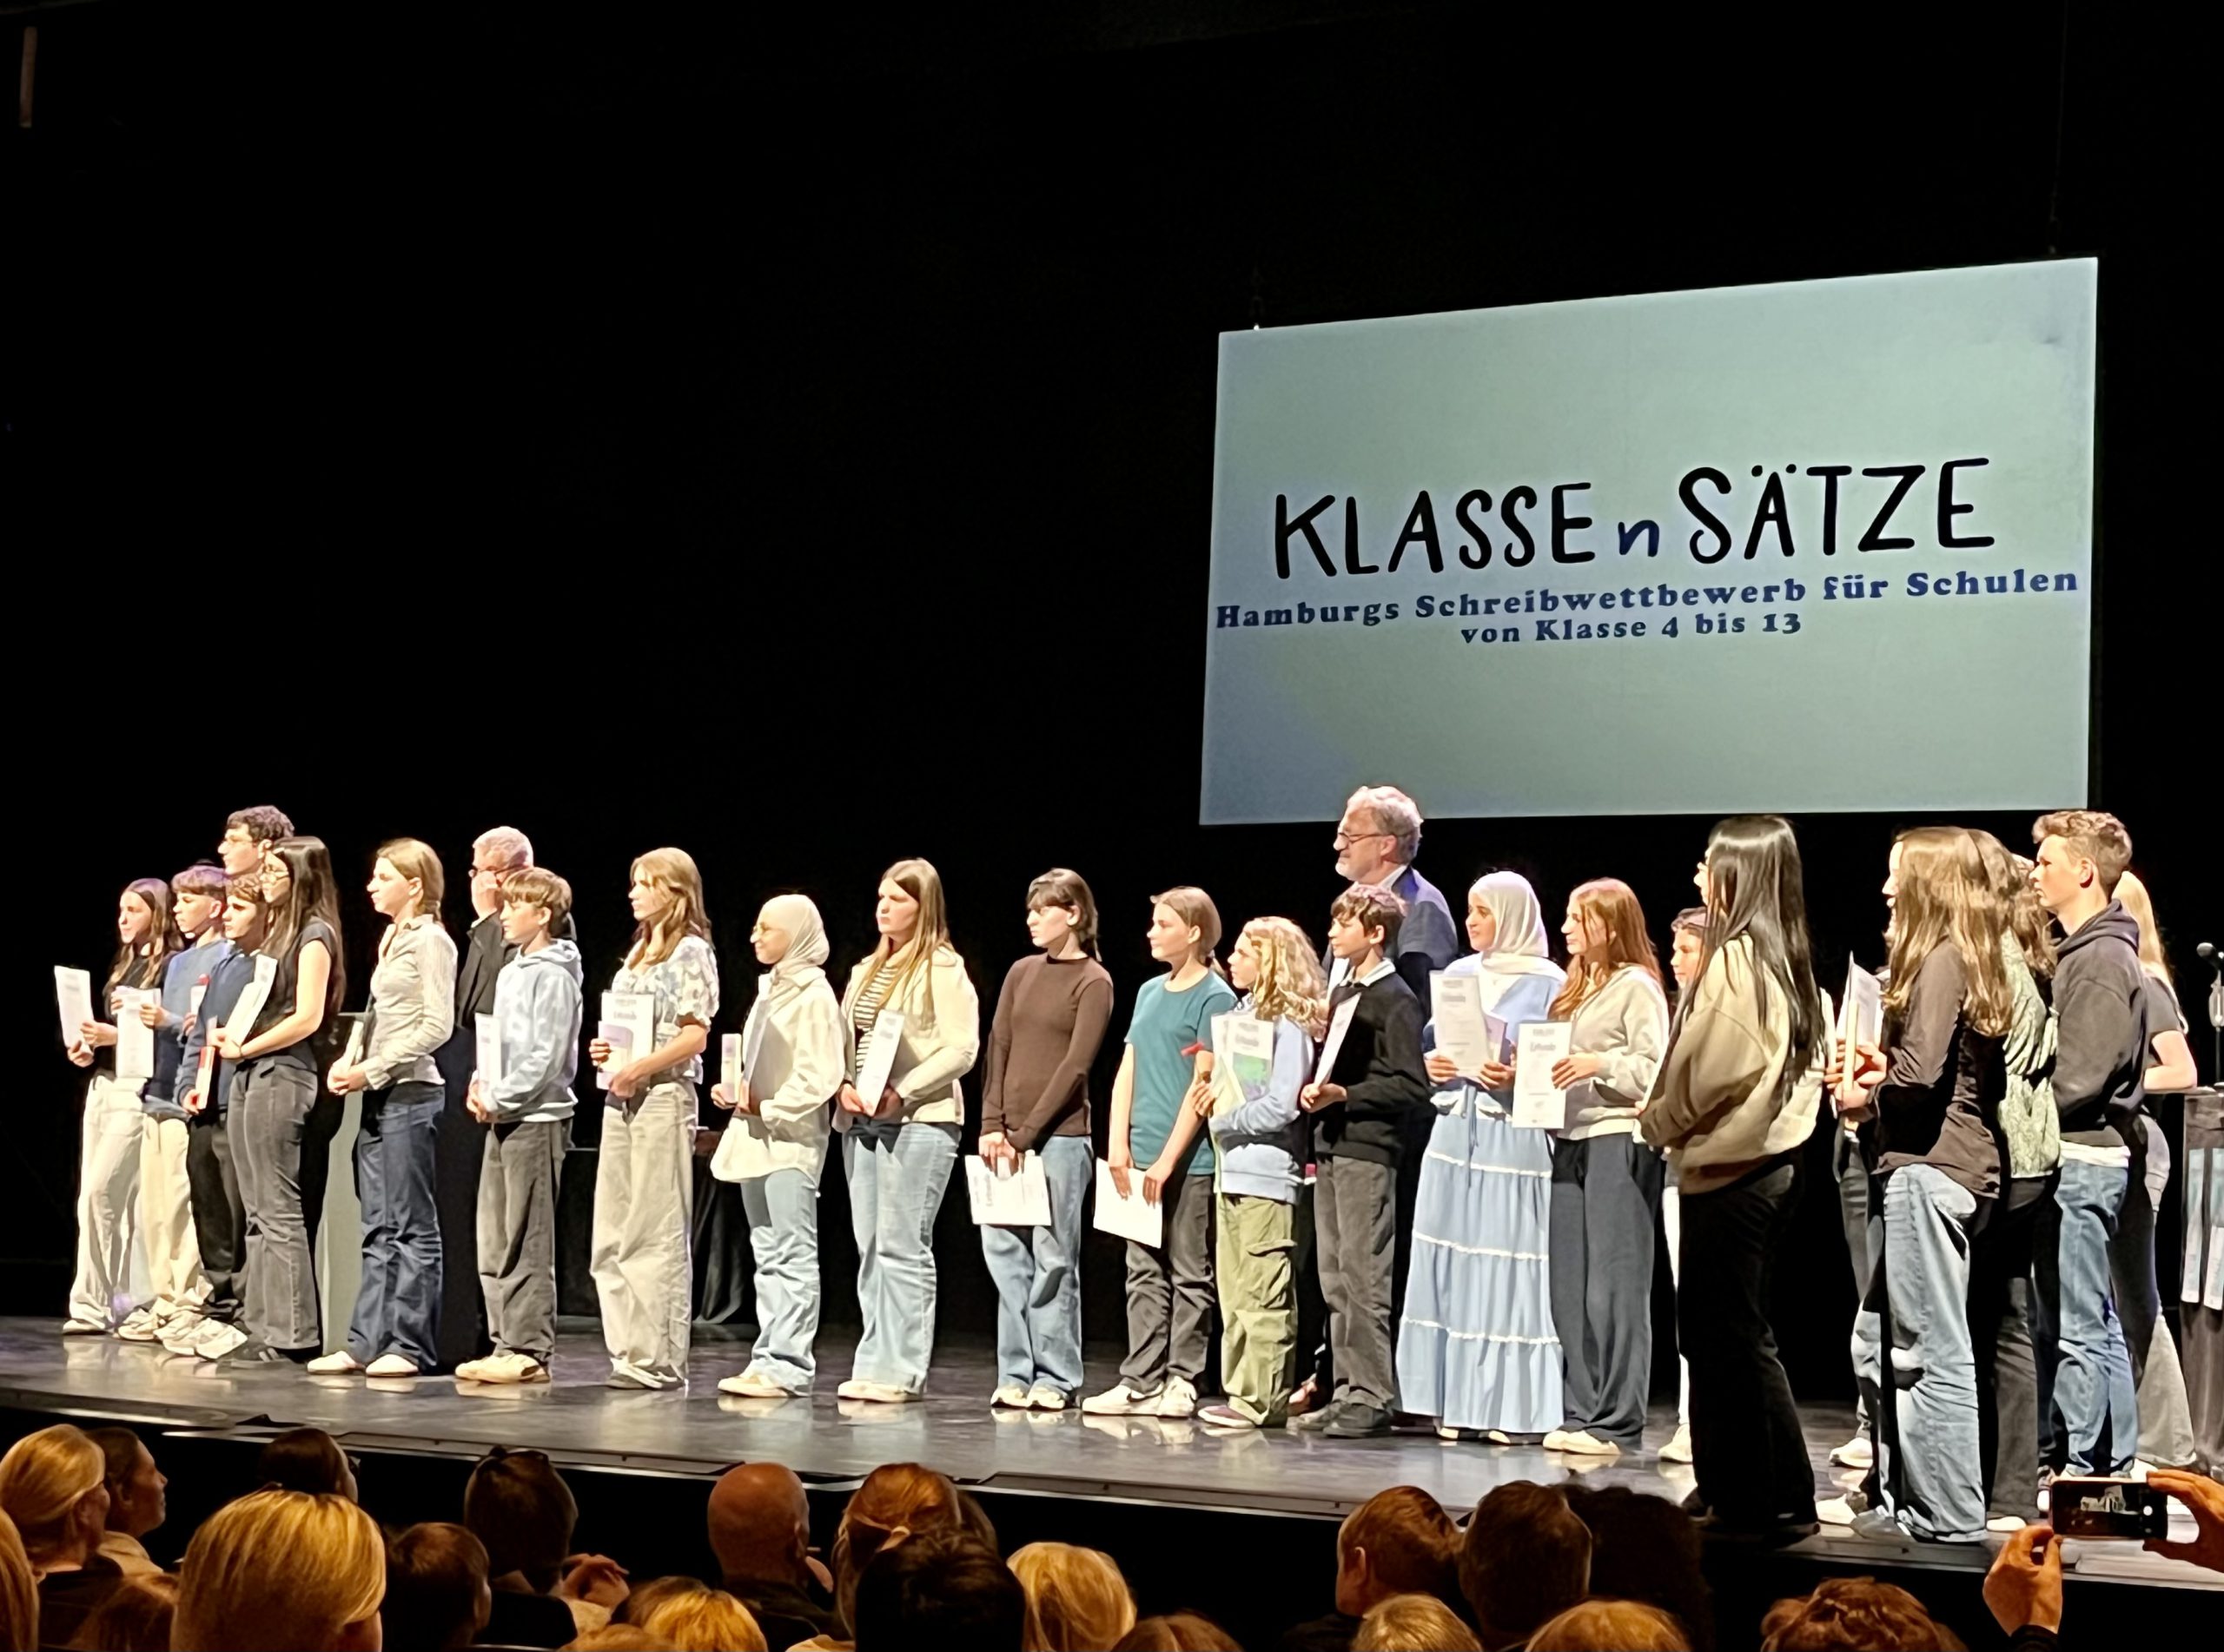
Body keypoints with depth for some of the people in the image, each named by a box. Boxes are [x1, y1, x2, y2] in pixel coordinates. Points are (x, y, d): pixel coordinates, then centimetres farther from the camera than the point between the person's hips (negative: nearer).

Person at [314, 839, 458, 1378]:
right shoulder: (391, 940, 18)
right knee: (379, 1230, 8)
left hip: (411, 1092, -9)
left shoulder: (429, 940, -8)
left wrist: (373, 1070, -15)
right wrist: (350, 1062, 5)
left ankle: (410, 1345, -2)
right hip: (380, 1096, 9)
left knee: (412, 1227, -5)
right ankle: (367, 1341, 10)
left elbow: (438, 1025, -15)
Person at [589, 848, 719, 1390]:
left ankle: (659, 1360, -3)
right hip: (621, 1099, 9)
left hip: (663, 1095, -9)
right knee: (611, 1237, 6)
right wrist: (607, 1052, 7)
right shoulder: (638, 951, 19)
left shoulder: (691, 952, -5)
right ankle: (630, 1352, 11)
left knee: (656, 1234, -7)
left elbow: (695, 1036, -13)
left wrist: (638, 1068, -19)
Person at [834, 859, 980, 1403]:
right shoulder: (866, 970, 18)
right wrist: (843, 1086, -1)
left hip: (919, 1121, -8)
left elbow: (961, 1049, -12)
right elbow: (843, 1039, 19)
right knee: (870, 1248, 7)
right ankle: (876, 1364, 10)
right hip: (860, 1121, 8)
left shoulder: (943, 968, -5)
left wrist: (902, 1092, -18)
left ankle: (901, 1370, -6)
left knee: (902, 1247, -9)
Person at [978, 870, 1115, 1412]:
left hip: (1060, 1137, -5)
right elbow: (998, 1049, 11)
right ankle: (1016, 1374, 8)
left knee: (1053, 1259, -3)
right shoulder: (1022, 972, 15)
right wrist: (992, 1126, -1)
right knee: (1005, 1254, 2)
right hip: (1008, 1138, 6)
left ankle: (1055, 1380, 3)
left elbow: (1075, 1066, -9)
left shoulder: (1093, 982, -3)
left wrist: (1026, 1134, -12)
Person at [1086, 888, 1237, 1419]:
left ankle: (1181, 1383, 3)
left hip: (1190, 1158, -7)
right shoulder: (1149, 992, 15)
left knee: (1189, 1275, 0)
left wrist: (1168, 1158, -15)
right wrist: (1118, 1144, 2)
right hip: (1141, 1157, 7)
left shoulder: (1214, 997, -6)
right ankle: (1140, 1382, 10)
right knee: (1144, 1275, 7)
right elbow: (1128, 1070, 13)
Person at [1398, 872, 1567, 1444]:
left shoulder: (1548, 983, -2)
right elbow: (1432, 1040, 20)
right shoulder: (1459, 974, 14)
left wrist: (1517, 1076, -20)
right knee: (1451, 1262, 4)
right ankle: (1454, 1402, 9)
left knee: (1510, 1261, -6)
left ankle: (1511, 1407, -1)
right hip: (1456, 1131, 5)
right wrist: (1432, 1065, -1)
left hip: (1516, 1134, -5)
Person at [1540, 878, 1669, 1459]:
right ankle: (1580, 1412, 12)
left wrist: (1599, 1065, -21)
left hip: (1618, 1139, -9)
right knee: (1569, 1288, 7)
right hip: (1572, 1140, 9)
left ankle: (1617, 1421, -5)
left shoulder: (1637, 986, -4)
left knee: (1614, 1285, -7)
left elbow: (1656, 1070, -11)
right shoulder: (1578, 988, 20)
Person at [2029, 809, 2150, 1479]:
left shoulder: (2103, 959, -14)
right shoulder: (2084, 953, 16)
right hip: (2077, 1155, 10)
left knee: (2076, 1325, -5)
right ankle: (2114, 1461, 20)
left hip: (2082, 1160, -10)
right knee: (2096, 1323, 13)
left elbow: (2077, 1077, -20)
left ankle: (2083, 1468, 0)